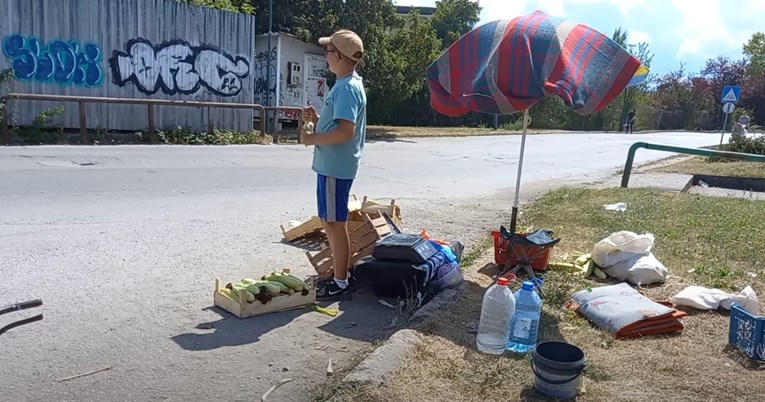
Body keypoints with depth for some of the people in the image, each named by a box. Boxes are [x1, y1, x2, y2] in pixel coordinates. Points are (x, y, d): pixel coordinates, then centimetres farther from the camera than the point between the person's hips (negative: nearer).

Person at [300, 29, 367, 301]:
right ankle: (341, 276, 27)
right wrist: (318, 118, 9)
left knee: (334, 223, -3)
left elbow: (345, 131, -26)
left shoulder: (347, 88, -17)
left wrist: (313, 139, -15)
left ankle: (340, 285, 8)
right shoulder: (347, 85, 15)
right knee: (330, 221, 16)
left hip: (335, 167, -10)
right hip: (332, 164, 10)